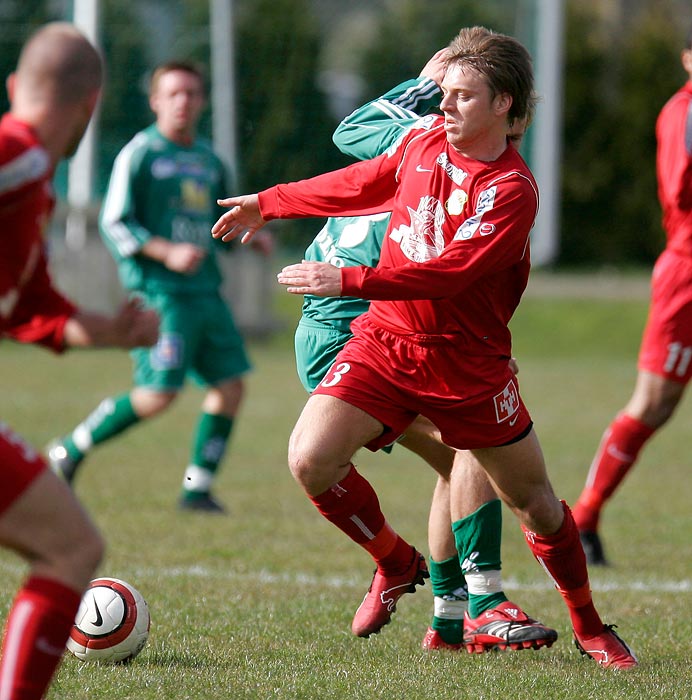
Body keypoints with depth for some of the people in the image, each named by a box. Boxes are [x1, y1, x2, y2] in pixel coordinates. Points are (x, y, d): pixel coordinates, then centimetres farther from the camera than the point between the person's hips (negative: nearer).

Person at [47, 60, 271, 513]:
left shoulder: (209, 160, 17)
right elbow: (114, 223, -8)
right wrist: (167, 253, -19)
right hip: (160, 292, -7)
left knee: (230, 385, -1)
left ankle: (198, 488, 8)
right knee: (158, 395, -14)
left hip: (206, 291, 7)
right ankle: (71, 450, 4)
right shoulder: (140, 154, -4)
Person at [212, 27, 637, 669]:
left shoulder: (512, 189, -18)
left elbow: (447, 272, -27)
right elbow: (364, 183, 21)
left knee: (534, 502, 4)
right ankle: (397, 565, 11)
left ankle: (590, 627, 28)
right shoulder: (424, 141, 1)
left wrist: (348, 280, -33)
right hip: (385, 343, 4)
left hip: (468, 367, -4)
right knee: (309, 461, -15)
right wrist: (268, 203, 27)